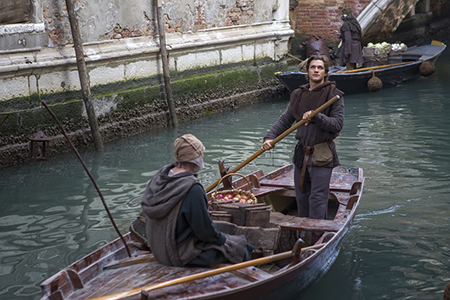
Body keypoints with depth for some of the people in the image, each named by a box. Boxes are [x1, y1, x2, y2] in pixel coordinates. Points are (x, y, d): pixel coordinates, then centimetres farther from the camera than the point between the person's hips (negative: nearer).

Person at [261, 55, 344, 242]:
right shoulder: (298, 95, 10)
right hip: (301, 152, 6)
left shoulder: (333, 95, -5)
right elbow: (285, 120, 11)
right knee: (301, 196, 14)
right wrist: (270, 137, -2)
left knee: (317, 198, -7)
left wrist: (316, 116, -24)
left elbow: (338, 124, -13)